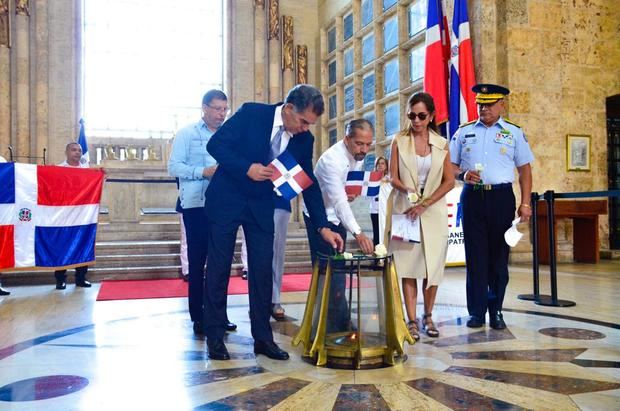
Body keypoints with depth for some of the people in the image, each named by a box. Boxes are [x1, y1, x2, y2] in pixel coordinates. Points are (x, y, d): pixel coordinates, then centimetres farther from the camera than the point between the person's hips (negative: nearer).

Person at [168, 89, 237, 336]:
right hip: (196, 205, -3)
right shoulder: (187, 133, 1)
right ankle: (198, 316, 13)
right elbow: (173, 167, -5)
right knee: (197, 261, 4)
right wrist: (203, 172, -18)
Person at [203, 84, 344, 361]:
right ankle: (214, 337, 14)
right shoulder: (251, 113, -15)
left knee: (262, 270, 1)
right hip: (227, 200, -3)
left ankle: (263, 338, 12)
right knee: (219, 268, 3)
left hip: (262, 206, 3)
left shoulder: (304, 139, -4)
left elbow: (309, 183, 0)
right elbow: (215, 144, -12)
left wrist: (323, 227, -6)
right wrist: (246, 168, -26)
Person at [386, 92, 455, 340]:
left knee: (432, 266, 2)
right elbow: (393, 178, 2)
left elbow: (449, 181, 2)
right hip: (405, 210, -1)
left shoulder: (441, 144, 7)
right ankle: (412, 321, 2)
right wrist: (408, 191, -19)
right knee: (408, 266, -3)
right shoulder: (399, 142, 5)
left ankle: (428, 316, 17)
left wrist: (425, 204, -9)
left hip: (434, 211, 1)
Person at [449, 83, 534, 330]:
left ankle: (496, 311, 15)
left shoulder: (514, 133, 8)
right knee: (475, 256, 1)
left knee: (499, 256, 4)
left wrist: (525, 204, -2)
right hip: (472, 197, 1)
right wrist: (463, 174, -10)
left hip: (501, 197, 0)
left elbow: (525, 170, 6)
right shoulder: (463, 132, 11)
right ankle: (476, 311, 8)